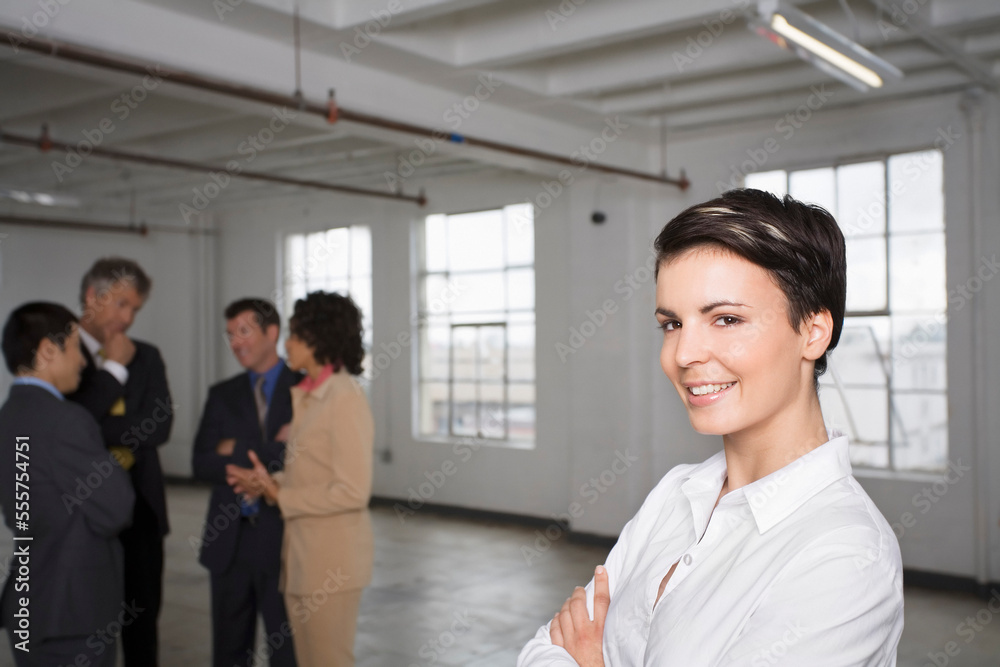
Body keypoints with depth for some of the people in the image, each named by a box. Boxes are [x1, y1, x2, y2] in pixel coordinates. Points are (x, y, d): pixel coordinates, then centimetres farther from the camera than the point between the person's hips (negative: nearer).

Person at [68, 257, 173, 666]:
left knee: (142, 617, 12)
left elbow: (160, 425, -4)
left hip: (139, 506, 4)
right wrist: (113, 369, -12)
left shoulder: (146, 357, 9)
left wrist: (95, 432, -14)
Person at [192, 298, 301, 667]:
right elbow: (201, 463, 1)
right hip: (230, 539, 4)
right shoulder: (222, 395, 10)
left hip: (284, 538, -4)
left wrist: (238, 451, -10)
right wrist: (268, 455, -13)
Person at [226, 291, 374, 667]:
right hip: (300, 554, 8)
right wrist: (270, 482, -2)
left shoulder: (345, 398, -16)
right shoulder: (305, 396, 12)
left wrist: (280, 495, -14)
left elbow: (352, 491, -20)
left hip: (332, 560, -8)